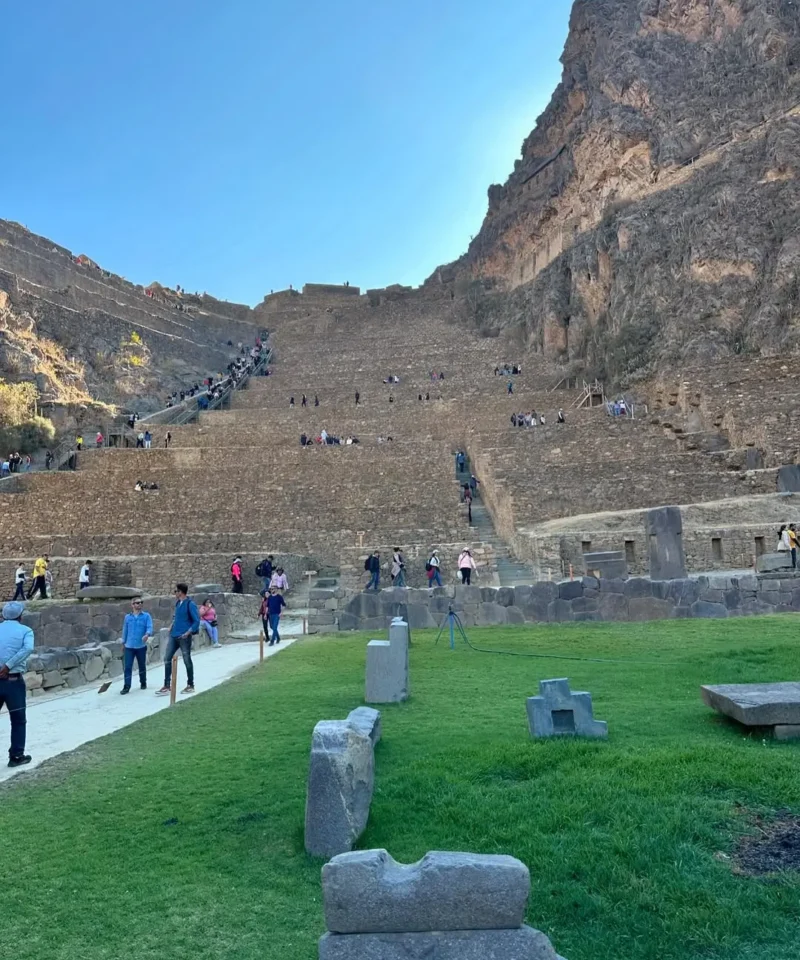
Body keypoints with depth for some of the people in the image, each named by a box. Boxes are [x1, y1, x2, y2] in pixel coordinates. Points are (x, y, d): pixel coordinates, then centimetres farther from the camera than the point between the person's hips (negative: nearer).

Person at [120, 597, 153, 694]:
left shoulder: (146, 616, -3)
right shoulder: (127, 617, 6)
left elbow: (150, 627, -13)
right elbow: (125, 630, 13)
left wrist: (147, 634, -34)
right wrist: (123, 643, 18)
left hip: (141, 646, -1)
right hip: (129, 646, 1)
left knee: (142, 666, 12)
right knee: (127, 667, -4)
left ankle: (143, 683, 28)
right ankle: (126, 686, -1)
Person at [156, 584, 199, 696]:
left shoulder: (190, 604, -14)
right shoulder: (178, 603, 10)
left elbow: (197, 621, -16)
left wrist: (188, 632, -20)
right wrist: (172, 625, 12)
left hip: (184, 637, -8)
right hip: (174, 636, 8)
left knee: (187, 660, 4)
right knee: (167, 659, 6)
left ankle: (190, 686, 17)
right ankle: (166, 686, 13)